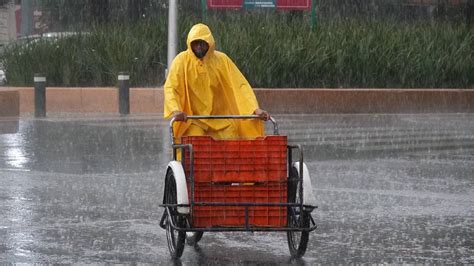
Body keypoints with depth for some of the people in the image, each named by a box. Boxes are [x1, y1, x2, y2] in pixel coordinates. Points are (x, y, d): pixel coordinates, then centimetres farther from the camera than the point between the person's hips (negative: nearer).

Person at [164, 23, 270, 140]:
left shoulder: (221, 59, -2)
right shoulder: (182, 60, -6)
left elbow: (240, 85, -7)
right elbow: (170, 88, -15)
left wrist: (255, 109, -20)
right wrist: (175, 110, -34)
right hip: (194, 121, -2)